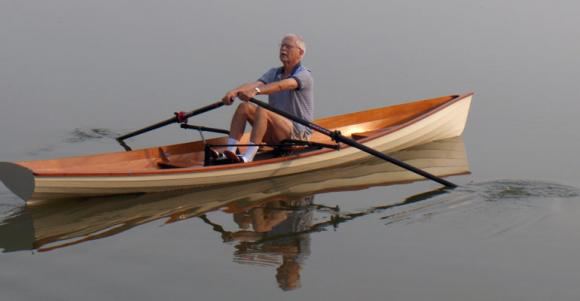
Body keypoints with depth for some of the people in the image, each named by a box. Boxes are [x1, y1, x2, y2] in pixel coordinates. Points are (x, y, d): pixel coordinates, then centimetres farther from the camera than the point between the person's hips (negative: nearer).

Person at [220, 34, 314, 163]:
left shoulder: (304, 75, -8)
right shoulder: (274, 73, 13)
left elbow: (282, 85, -29)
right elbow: (255, 84, -6)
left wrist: (256, 91, -45)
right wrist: (234, 91, -27)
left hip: (298, 134, -7)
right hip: (275, 135, 7)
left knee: (262, 111, -30)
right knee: (244, 107, -10)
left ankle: (247, 157, -40)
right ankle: (230, 151, -21)